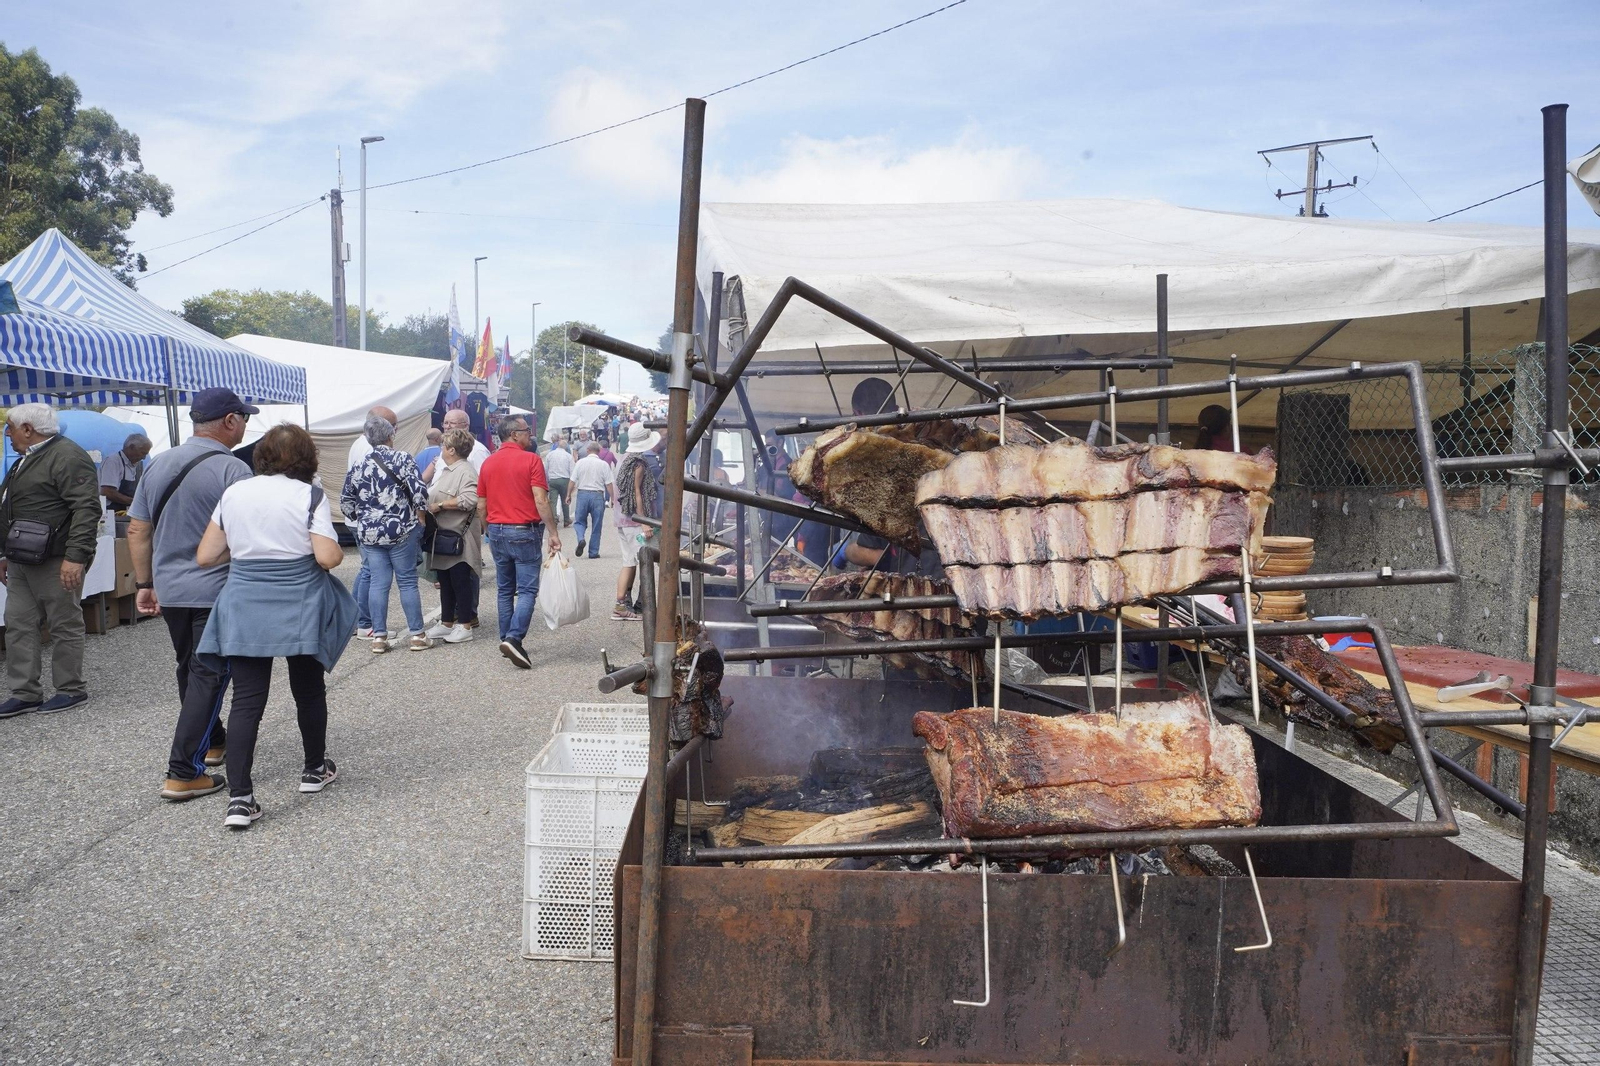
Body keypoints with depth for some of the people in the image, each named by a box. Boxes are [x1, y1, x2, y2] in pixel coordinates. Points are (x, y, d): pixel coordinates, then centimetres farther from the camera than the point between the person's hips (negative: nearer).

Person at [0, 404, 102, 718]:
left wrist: (76, 556, -26)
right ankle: (25, 694, 14)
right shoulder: (28, 460, 19)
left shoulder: (67, 457, -13)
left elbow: (86, 509, -21)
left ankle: (71, 690, 10)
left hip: (55, 561, -10)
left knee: (65, 626, 0)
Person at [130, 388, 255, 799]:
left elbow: (138, 530, 9)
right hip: (217, 592, -7)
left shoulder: (158, 465, 7)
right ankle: (183, 774, -3)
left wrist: (144, 584, 15)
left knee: (190, 670, 21)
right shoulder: (232, 469, -15)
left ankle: (212, 741, 38)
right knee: (208, 677, -2)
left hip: (169, 591, 7)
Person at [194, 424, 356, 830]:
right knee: (309, 690, 17)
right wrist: (336, 549, 6)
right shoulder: (310, 495, -7)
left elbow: (205, 557, 6)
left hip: (244, 610, 2)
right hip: (299, 609, -2)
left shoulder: (234, 493, 5)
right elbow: (327, 557, -16)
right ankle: (314, 769, 33)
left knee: (246, 700, 1)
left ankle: (239, 798, -7)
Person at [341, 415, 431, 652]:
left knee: (379, 583, 7)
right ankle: (417, 635, 9)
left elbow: (346, 503, 9)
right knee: (407, 582, 4)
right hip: (401, 531, -3)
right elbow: (419, 491, -14)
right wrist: (419, 511, 5)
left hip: (369, 533, 3)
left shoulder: (358, 466, 5)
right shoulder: (401, 459, -8)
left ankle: (379, 637, 9)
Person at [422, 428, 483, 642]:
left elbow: (469, 500, -28)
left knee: (461, 581, -2)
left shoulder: (466, 472, -15)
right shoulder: (447, 471, 17)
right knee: (445, 582, 14)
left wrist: (439, 505, -21)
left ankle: (465, 626, 5)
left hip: (459, 539, -10)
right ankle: (446, 623, 23)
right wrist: (428, 505, 10)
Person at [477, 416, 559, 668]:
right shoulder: (531, 460, -9)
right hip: (524, 533, -6)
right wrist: (553, 533, -14)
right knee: (527, 590, -4)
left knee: (505, 589, 14)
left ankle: (506, 640, 17)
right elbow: (541, 500, -15)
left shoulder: (488, 463, 9)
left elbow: (481, 505, 12)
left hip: (497, 531, 6)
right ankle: (514, 638, -18)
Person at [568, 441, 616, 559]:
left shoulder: (580, 462, 1)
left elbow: (572, 481, 3)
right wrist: (612, 498, 4)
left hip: (582, 493, 1)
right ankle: (593, 552, 11)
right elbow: (609, 484, -4)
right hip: (598, 495, -1)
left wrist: (569, 495, 14)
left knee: (579, 521, 15)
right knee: (596, 525, 8)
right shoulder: (604, 464, -2)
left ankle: (581, 539, -14)